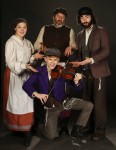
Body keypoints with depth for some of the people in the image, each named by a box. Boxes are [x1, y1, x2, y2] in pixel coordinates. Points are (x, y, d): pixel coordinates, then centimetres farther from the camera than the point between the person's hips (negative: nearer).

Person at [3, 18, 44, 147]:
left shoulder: (28, 43, 11)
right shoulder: (11, 42, -9)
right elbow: (10, 62, -16)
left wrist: (34, 57, -4)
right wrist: (24, 66, -28)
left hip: (26, 75, 6)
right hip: (14, 75, -6)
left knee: (27, 102, 0)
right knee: (16, 102, -2)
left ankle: (26, 130, 3)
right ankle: (16, 127, 11)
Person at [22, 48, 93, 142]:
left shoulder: (62, 72, -9)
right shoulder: (39, 72, -7)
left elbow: (78, 87, -13)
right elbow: (26, 85, -8)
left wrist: (76, 81, -36)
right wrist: (36, 94, -24)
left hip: (64, 102, 2)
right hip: (50, 107, -2)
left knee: (89, 105, -12)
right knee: (52, 136, -12)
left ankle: (77, 129, 7)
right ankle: (41, 126, 23)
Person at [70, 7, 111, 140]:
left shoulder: (101, 31, -2)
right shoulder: (80, 35, 15)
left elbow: (106, 51, -13)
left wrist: (91, 59, -26)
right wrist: (79, 65, 1)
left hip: (98, 72, -5)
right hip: (85, 73, 5)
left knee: (98, 102, -4)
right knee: (87, 102, 6)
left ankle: (99, 131, 6)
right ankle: (89, 127, 19)